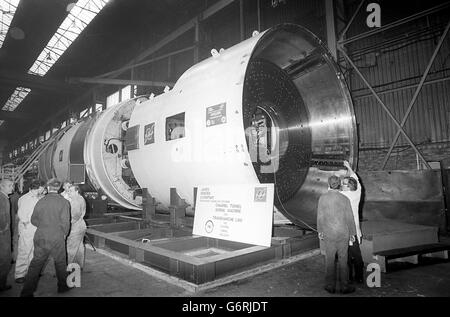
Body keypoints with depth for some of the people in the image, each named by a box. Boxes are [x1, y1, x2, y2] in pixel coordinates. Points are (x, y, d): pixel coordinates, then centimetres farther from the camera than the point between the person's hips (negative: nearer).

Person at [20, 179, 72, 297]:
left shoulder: (40, 201, -1)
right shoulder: (64, 202, -10)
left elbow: (34, 220, 6)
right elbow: (65, 222, -12)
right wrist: (64, 234, 5)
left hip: (40, 237, 2)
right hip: (57, 238, -2)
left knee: (36, 264, 11)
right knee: (60, 263, 14)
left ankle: (27, 291, 13)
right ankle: (63, 286, 28)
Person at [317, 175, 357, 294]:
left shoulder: (323, 197, -8)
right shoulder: (344, 199, -9)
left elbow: (320, 216, -3)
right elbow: (349, 218, -3)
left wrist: (320, 231, 9)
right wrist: (352, 233, 10)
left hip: (328, 233, 0)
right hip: (343, 233, 0)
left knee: (329, 259, 10)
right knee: (343, 260, 10)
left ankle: (330, 286, 19)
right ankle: (344, 286, 20)